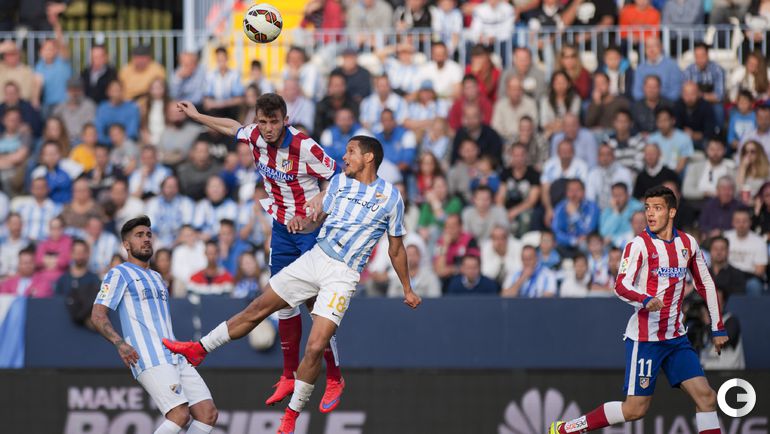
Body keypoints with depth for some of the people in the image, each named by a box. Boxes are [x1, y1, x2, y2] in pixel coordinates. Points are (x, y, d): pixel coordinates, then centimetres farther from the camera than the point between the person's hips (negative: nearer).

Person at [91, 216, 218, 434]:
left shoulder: (156, 277, 28)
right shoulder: (119, 274, 3)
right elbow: (97, 315, -7)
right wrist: (119, 343, -22)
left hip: (176, 357, 8)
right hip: (150, 360, -8)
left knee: (208, 413, -6)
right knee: (179, 415, -23)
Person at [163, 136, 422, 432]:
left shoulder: (390, 197, -2)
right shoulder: (339, 182, 10)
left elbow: (396, 248, 7)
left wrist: (407, 289, 11)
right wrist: (304, 224, -4)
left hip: (343, 275, -4)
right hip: (315, 258, 4)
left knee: (315, 348, -13)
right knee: (258, 308, 4)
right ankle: (199, 349, 17)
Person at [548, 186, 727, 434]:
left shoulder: (688, 243, 7)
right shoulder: (639, 245, -9)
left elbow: (705, 284, 18)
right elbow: (621, 286, -19)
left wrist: (718, 328, 16)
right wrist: (646, 300, -38)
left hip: (676, 337, 5)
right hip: (645, 337, -5)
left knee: (705, 396, -6)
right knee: (635, 409, -5)